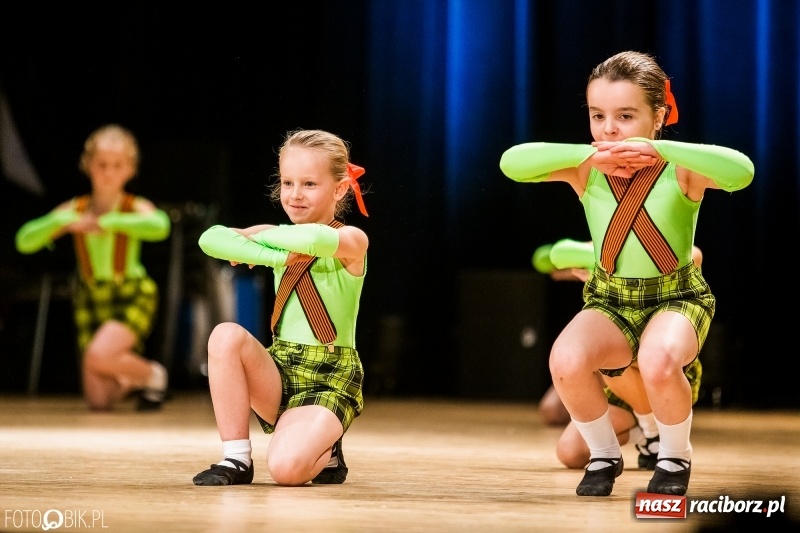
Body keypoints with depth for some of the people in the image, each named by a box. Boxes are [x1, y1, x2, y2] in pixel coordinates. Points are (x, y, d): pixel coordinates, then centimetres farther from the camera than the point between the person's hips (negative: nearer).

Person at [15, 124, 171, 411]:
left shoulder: (136, 208, -7)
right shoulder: (73, 210, 1)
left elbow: (159, 226, -31)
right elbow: (25, 241, -9)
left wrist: (108, 222, -35)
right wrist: (62, 222, -26)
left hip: (132, 296, -3)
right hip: (91, 299, 4)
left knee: (98, 356, -30)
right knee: (99, 401, -2)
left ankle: (152, 374, 0)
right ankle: (129, 381, 35)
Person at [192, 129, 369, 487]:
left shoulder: (351, 241, -8)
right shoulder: (280, 240, 6)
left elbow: (314, 239, -33)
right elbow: (211, 239, -11)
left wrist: (257, 237, -14)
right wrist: (276, 257, -22)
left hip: (329, 381, -5)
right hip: (279, 373, 5)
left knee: (285, 468, -30)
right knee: (226, 336, -26)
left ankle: (325, 454, 9)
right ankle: (236, 458, -13)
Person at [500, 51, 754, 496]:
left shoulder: (681, 168, -16)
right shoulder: (586, 170, -9)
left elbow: (742, 172, -38)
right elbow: (512, 163, -24)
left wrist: (656, 148, -43)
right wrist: (588, 155, -34)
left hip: (678, 298, -2)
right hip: (610, 301, 3)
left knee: (659, 363, -36)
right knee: (566, 360, -30)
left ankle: (675, 457, -2)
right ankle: (604, 456, 0)